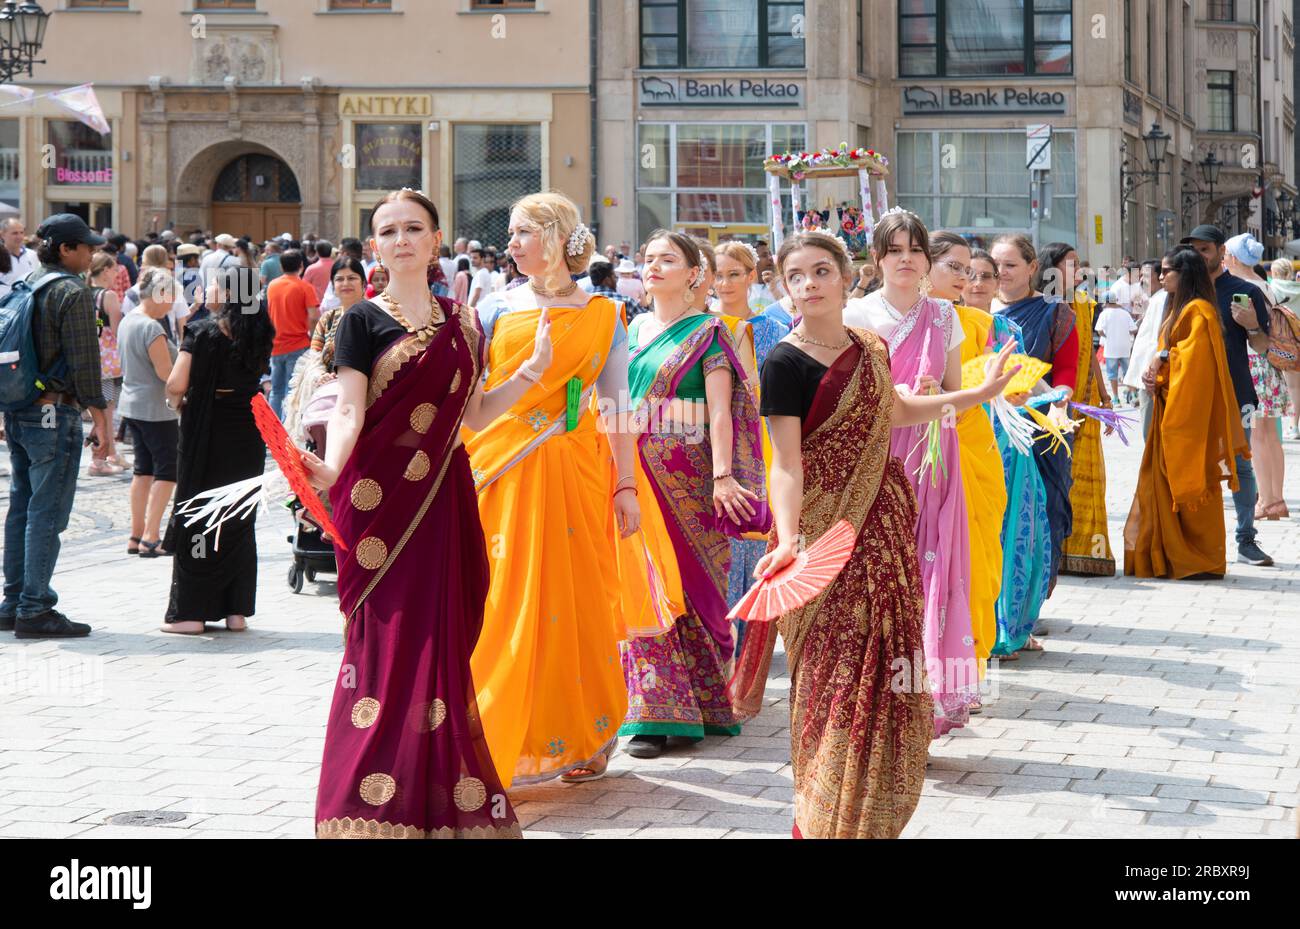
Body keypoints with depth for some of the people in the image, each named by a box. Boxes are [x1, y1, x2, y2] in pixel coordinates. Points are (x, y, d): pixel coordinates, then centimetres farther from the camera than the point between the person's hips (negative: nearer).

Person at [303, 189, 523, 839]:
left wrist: (531, 371, 8)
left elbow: (473, 415, 16)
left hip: (442, 497, 4)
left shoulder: (461, 323, 14)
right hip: (381, 494, -4)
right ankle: (376, 807, -4)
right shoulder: (364, 319, 0)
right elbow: (348, 409, -11)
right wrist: (330, 468, -29)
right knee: (385, 640, -7)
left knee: (438, 643, 3)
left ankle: (439, 799, 11)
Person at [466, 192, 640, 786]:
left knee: (577, 600, 3)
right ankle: (495, 742, 6)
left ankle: (582, 738, 16)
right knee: (501, 601, -1)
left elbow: (616, 408, 5)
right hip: (503, 471, 0)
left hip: (575, 471, 0)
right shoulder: (496, 310, 6)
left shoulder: (602, 316, 6)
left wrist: (624, 486, 1)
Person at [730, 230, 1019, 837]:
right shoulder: (785, 363, -10)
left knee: (885, 668, 6)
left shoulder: (870, 348, 10)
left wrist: (981, 393, 32)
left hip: (885, 520, 6)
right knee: (835, 676, -9)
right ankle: (825, 821, -1)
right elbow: (787, 463, -16)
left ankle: (873, 817, 17)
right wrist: (786, 538, -30)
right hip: (827, 527, -6)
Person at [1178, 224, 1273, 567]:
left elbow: (1262, 347, 2)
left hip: (1234, 395, -2)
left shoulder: (1246, 292, 2)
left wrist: (1252, 325, -17)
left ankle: (1246, 541, 4)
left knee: (1240, 467, 0)